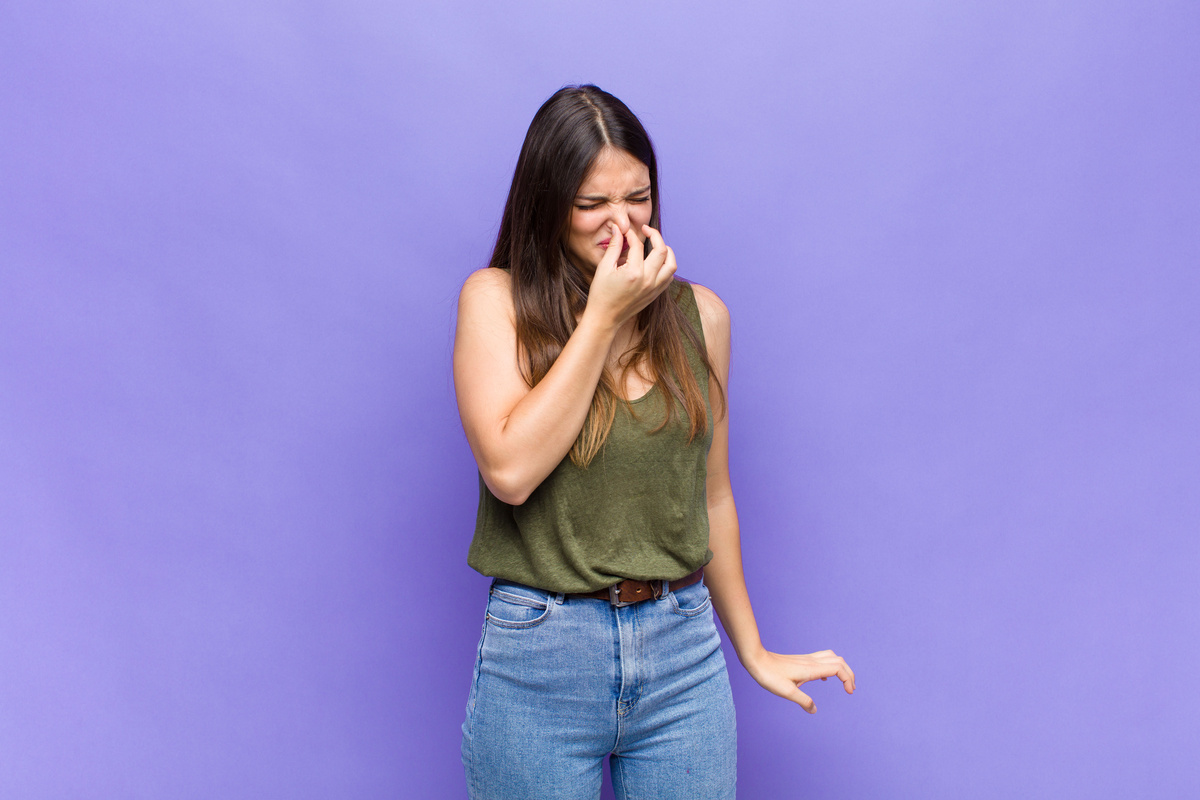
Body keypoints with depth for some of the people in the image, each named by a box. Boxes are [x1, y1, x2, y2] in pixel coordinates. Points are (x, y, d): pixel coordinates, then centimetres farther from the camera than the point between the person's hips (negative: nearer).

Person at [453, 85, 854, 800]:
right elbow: (510, 469, -18)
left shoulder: (698, 313, 4)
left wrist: (752, 650, 16)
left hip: (684, 656, 3)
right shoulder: (496, 300, -3)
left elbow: (711, 494, 11)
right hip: (539, 660, -2)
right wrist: (604, 315, -15)